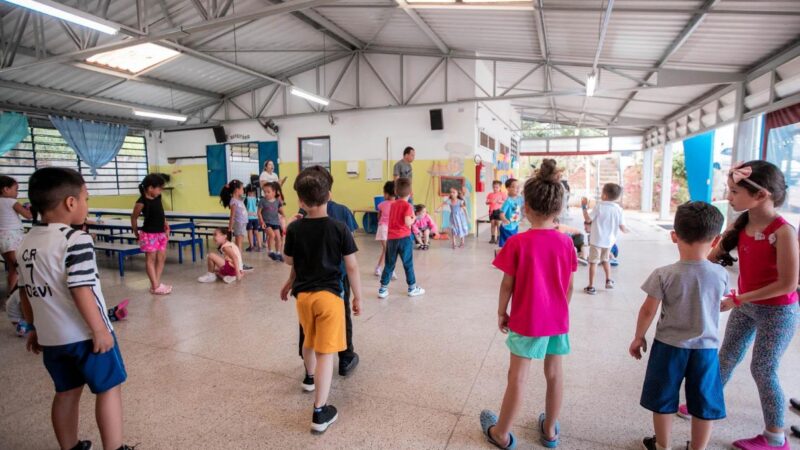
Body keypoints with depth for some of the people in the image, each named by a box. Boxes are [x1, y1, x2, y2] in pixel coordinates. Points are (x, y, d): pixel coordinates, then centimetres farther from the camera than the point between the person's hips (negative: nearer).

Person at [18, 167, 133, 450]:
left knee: (66, 392, 20)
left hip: (51, 336, 8)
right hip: (84, 334, -8)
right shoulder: (76, 240, -21)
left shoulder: (27, 242, 6)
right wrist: (100, 331, -18)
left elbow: (25, 291, 12)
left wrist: (35, 328, 22)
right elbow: (80, 291, -24)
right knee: (109, 388, 5)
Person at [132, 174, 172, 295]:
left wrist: (166, 226, 8)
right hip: (149, 234, -7)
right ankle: (155, 286, 3)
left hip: (161, 233, 7)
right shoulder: (142, 202, -16)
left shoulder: (158, 197, 4)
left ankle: (157, 283, 16)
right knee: (151, 259, 0)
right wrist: (136, 233, 2)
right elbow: (134, 218, -6)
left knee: (162, 258, 9)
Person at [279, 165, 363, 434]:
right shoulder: (339, 228, -12)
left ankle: (311, 377, 55)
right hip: (329, 295, -4)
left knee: (309, 341, 28)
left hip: (303, 294, 4)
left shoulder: (294, 229, -4)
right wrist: (358, 297, 1)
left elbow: (290, 261, 9)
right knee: (325, 351, 2)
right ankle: (320, 412, 6)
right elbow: (352, 266, -9)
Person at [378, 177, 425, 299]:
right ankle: (412, 288, 20)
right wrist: (413, 219, 1)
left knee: (389, 264, 10)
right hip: (404, 238, -5)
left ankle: (383, 289, 10)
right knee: (408, 264, 8)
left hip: (391, 238, 5)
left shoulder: (393, 205, 11)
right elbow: (407, 222, -20)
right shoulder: (407, 206, -8)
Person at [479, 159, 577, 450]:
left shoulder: (517, 243, -17)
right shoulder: (566, 242, -4)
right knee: (554, 372, 17)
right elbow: (569, 286, 3)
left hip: (526, 319, -4)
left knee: (518, 376, 5)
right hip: (558, 319, 4)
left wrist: (501, 312, 2)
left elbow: (507, 285, -12)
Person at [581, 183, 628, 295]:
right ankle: (609, 281, 31)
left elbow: (588, 219, -11)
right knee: (605, 260, 27)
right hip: (609, 241, 5)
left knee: (593, 262, 2)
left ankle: (591, 287, 5)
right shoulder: (618, 209, -2)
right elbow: (622, 227, -1)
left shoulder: (599, 206, -13)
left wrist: (584, 207, -2)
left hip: (597, 240, -4)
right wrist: (625, 230, 22)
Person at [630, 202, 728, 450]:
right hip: (706, 347, 2)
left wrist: (638, 337, 3)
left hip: (669, 346, -2)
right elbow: (715, 303, 10)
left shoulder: (664, 274, -18)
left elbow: (648, 311, -12)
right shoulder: (721, 274, -9)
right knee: (704, 404, 19)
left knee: (663, 401, 16)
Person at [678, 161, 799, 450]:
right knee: (727, 357, 18)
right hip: (746, 305, 6)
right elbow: (713, 257, 2)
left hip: (777, 311, -6)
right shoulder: (741, 224, -4)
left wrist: (737, 300, -21)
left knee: (762, 370, 4)